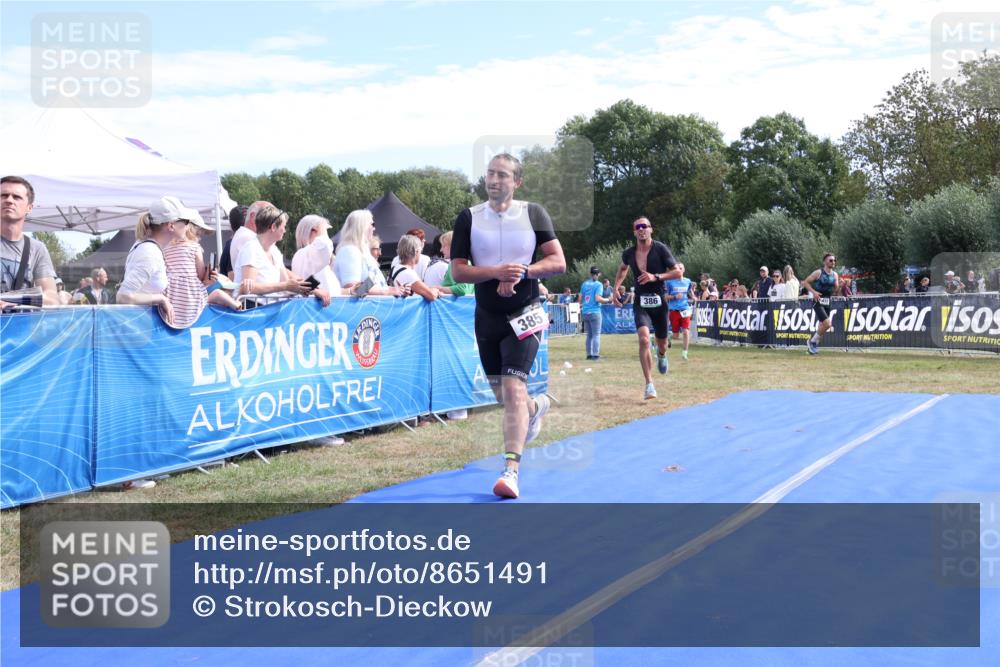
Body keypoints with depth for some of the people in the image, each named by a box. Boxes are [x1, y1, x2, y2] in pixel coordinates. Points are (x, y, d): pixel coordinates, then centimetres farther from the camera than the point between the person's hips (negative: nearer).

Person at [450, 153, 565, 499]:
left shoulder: (533, 213, -2)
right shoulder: (468, 218, 0)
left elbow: (558, 262, -5)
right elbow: (458, 271, -5)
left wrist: (522, 271, -20)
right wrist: (496, 272, -21)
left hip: (524, 314, -3)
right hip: (487, 316, 3)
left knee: (513, 388, -18)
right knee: (500, 394, 15)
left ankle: (511, 470, -19)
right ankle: (537, 406, 50)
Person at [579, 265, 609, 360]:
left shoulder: (584, 284, 10)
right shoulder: (598, 285, -6)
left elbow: (580, 298, 12)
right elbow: (598, 298, -16)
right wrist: (608, 300, -2)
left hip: (585, 312, 5)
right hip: (595, 312, -5)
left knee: (589, 334, 13)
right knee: (596, 334, -2)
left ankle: (589, 354, 12)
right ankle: (595, 354, -8)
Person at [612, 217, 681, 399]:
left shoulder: (660, 249, -9)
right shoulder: (629, 253, 1)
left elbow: (678, 272, -10)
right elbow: (623, 269, 24)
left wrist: (656, 277, -22)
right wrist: (616, 288, 12)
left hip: (659, 302, 0)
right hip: (640, 303, 1)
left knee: (661, 344, 14)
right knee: (644, 339, -22)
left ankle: (661, 355, 55)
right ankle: (649, 385, -18)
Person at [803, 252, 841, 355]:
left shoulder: (835, 275, 9)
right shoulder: (818, 272, -8)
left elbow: (835, 291, 11)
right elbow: (806, 282, -4)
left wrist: (840, 285, -10)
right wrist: (813, 292, -17)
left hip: (827, 302, 7)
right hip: (818, 301, -7)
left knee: (822, 326, 10)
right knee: (827, 324, -19)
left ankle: (812, 345, 26)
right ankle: (812, 341, 0)